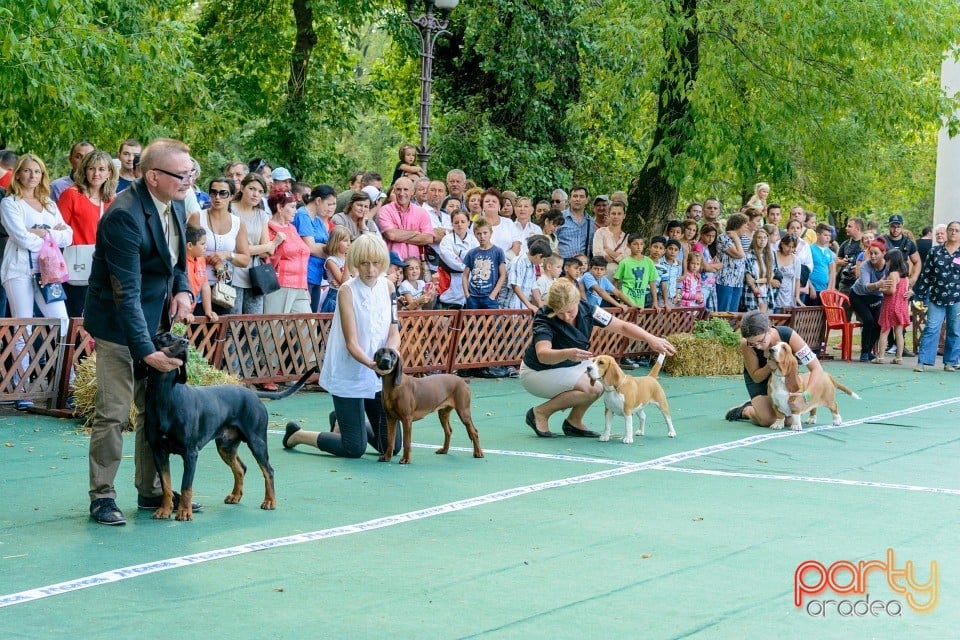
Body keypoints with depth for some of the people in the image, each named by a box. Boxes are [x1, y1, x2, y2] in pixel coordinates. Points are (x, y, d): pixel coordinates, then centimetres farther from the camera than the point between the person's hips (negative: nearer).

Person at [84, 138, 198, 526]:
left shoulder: (175, 204, 1)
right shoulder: (125, 216, -25)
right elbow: (126, 294, -27)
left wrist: (183, 290, -4)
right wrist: (147, 351, -30)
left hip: (158, 319, 8)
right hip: (120, 324, -8)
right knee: (112, 413, -5)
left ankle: (151, 490, 22)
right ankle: (102, 497, 5)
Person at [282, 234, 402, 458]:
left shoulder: (388, 287, 1)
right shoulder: (347, 291, -14)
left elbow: (394, 333, -1)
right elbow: (351, 342, -19)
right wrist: (370, 363, -38)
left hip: (379, 376, 6)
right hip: (349, 375, -5)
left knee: (392, 446, 8)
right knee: (355, 448, -4)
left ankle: (341, 422, 34)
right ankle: (298, 434, 20)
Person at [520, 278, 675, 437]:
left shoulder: (586, 310, -13)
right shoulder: (543, 318, -28)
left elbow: (622, 326, -9)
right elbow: (542, 355, -44)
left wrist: (651, 339, -23)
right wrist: (567, 354, -63)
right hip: (537, 372, -7)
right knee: (591, 388, -25)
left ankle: (574, 421, 1)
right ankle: (540, 413, -12)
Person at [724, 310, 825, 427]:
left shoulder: (788, 335, -35)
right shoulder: (745, 344, -34)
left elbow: (817, 368, -33)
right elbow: (756, 377, -19)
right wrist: (770, 365, -41)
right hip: (759, 377, -2)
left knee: (789, 420, -8)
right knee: (768, 420, -22)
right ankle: (745, 410, 12)